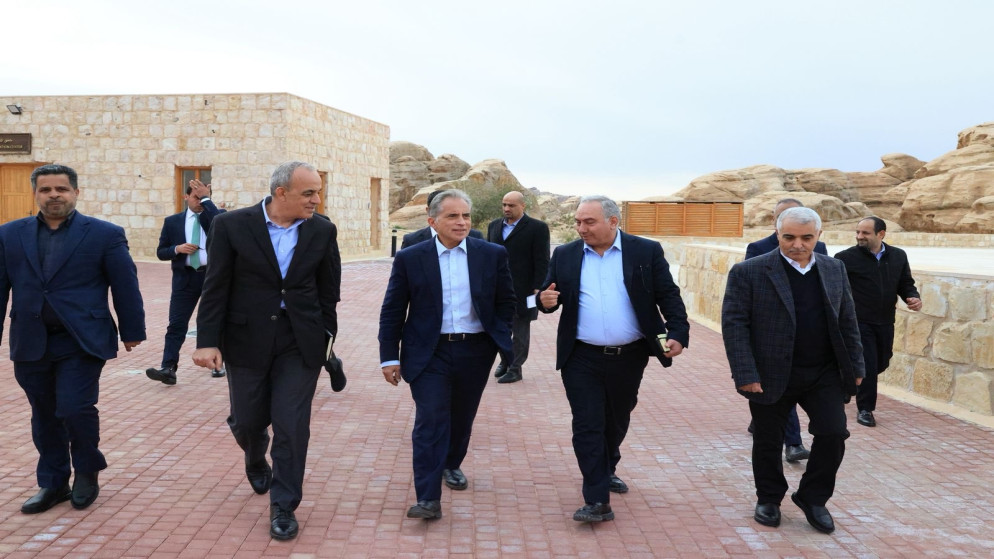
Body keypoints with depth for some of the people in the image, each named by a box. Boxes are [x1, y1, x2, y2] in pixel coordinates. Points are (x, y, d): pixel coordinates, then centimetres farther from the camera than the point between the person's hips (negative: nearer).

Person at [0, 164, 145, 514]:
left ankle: (87, 472, 16)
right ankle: (53, 484, 27)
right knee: (44, 416, 12)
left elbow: (125, 286, 0)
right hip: (31, 343, 4)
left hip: (82, 341, -4)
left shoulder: (105, 235, -4)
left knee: (75, 409, -10)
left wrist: (131, 331, 1)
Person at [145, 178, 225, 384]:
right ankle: (168, 369, -11)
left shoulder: (217, 215, 4)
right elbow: (161, 251, 7)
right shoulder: (173, 221, 7)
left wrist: (206, 198, -16)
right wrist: (178, 249, -13)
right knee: (176, 325, -7)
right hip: (185, 278, 1)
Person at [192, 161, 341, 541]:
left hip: (300, 342, 1)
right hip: (247, 340, 0)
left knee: (292, 425, -1)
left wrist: (325, 336, 4)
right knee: (247, 420, 13)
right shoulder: (231, 225, -7)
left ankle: (283, 506, 14)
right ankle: (256, 461, 48)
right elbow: (216, 287, -6)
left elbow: (329, 290, 5)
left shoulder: (322, 232, -2)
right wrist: (207, 341, -10)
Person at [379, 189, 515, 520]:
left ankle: (451, 464, 43)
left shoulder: (493, 255, 0)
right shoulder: (409, 259, -3)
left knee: (462, 418, 17)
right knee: (430, 421, -9)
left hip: (476, 352, 2)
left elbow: (506, 302, 9)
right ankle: (429, 498, -6)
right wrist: (389, 356, -2)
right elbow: (392, 312, 0)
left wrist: (500, 338, 3)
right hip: (429, 353, -2)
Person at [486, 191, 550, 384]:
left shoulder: (537, 228, -6)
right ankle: (505, 360, 30)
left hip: (522, 291, -5)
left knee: (520, 331, 5)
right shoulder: (494, 225, 12)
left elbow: (542, 262, -8)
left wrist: (536, 289, -12)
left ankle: (515, 368, 14)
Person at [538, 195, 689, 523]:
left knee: (616, 421, 19)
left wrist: (678, 333, -15)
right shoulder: (565, 256, 1)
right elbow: (549, 296, 4)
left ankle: (607, 470, 45)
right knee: (587, 426, -4)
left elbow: (668, 296, -2)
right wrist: (546, 301, -20)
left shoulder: (646, 252, -3)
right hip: (582, 359, -1)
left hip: (629, 358, 1)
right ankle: (597, 501, 2)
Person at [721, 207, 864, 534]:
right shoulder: (749, 272, -10)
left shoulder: (834, 270, 6)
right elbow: (734, 324, -12)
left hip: (825, 373, 3)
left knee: (833, 434, -1)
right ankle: (769, 499, 31)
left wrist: (855, 366, 8)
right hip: (771, 375, -3)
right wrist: (745, 374, -18)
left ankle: (813, 498, 20)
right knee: (768, 441, 9)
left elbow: (847, 321, 11)